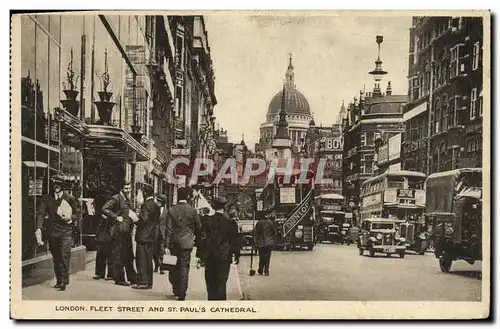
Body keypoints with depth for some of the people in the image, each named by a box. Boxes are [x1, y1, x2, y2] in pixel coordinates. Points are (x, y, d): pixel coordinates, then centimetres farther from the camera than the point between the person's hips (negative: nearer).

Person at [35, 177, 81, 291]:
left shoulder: (69, 198, 3)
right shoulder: (47, 199, 7)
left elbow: (77, 212, 10)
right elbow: (41, 213, -1)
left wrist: (70, 218, -10)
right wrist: (39, 228, -14)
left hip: (66, 231, -3)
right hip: (52, 231, 3)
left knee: (64, 255, -14)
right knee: (56, 257, 9)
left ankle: (64, 280, -12)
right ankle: (59, 280, 19)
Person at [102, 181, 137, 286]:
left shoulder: (127, 200, 18)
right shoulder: (116, 198, -8)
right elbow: (105, 209, -20)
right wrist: (116, 217, -20)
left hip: (127, 231, 9)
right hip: (118, 231, -9)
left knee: (129, 256, 13)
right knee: (118, 256, -3)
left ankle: (132, 278, 19)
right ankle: (119, 279, 2)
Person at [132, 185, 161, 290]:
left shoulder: (146, 205, -16)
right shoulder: (156, 206, 10)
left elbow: (143, 220, -21)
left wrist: (135, 221, -5)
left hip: (143, 237, -8)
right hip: (151, 236, 8)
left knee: (141, 260, -3)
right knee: (149, 260, 12)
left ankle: (143, 282, -3)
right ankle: (149, 282, 16)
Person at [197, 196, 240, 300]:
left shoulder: (207, 221, -3)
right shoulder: (230, 223, -5)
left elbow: (202, 239, -2)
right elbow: (234, 240, 0)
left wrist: (200, 256, 2)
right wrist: (236, 255, 11)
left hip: (209, 258, 1)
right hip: (224, 257, -1)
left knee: (211, 284, 11)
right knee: (221, 284, 0)